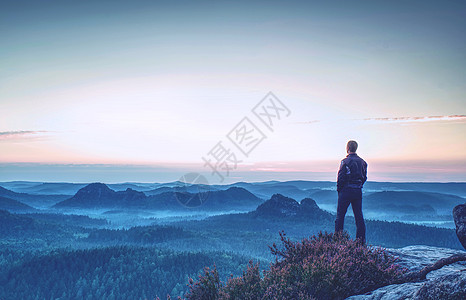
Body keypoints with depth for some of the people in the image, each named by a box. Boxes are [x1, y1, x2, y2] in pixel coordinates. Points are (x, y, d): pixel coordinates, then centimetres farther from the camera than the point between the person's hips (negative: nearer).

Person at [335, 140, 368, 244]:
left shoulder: (345, 161, -11)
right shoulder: (362, 162, 8)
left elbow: (340, 178, -12)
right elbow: (364, 177, 13)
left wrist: (339, 190, 0)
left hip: (346, 190, -5)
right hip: (358, 191, 5)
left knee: (340, 214, 3)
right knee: (359, 215, 8)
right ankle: (361, 239, 8)